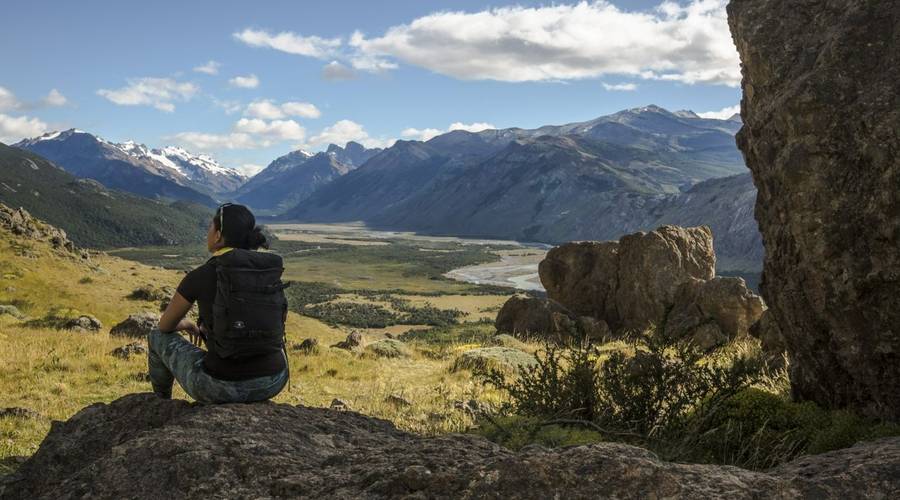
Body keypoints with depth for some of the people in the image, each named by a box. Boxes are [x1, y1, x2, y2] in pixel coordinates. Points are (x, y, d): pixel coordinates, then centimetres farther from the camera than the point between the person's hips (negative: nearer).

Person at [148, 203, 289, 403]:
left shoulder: (198, 277, -8)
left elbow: (165, 326, 9)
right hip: (274, 383, 4)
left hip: (225, 388, -4)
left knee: (158, 337, 24)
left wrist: (184, 324, 34)